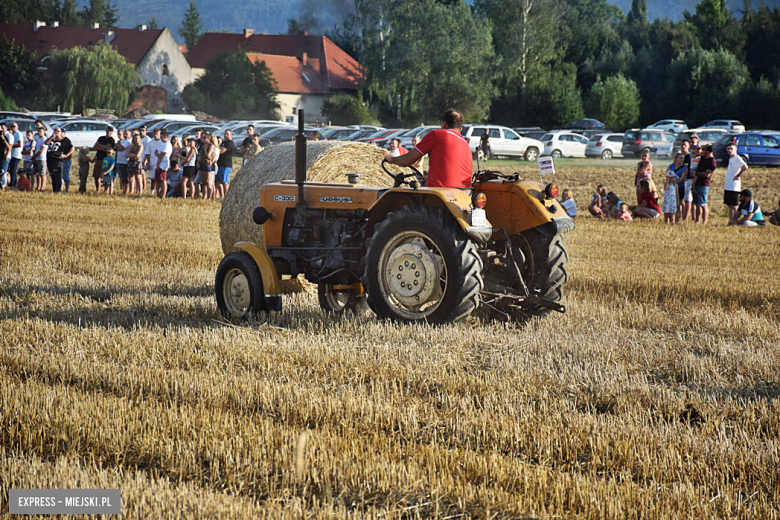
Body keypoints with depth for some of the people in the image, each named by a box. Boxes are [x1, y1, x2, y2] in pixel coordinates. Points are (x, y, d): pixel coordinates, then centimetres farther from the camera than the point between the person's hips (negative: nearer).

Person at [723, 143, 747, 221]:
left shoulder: (737, 159, -13)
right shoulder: (730, 159, 17)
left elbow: (745, 167, -29)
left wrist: (738, 176, -19)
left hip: (734, 187, -9)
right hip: (727, 187, 9)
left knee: (734, 206, -5)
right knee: (730, 206, 11)